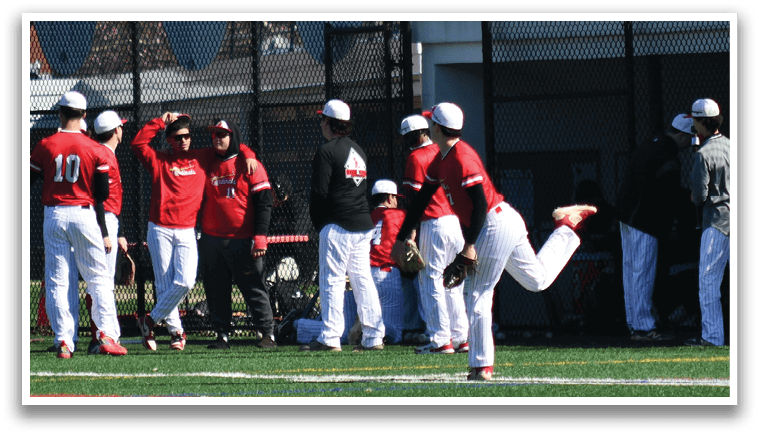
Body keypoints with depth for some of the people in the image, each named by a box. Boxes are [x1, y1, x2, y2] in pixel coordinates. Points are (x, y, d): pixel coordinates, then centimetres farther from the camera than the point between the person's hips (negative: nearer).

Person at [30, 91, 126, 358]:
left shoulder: (45, 146, -2)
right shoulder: (95, 150, -2)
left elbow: (29, 181, 4)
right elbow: (102, 195, -1)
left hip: (53, 215, 1)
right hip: (84, 216, -1)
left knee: (56, 281, 5)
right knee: (99, 278, 5)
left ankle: (63, 340, -1)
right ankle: (107, 334, -7)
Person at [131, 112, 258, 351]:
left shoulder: (202, 158, 14)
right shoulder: (159, 160, 9)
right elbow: (137, 143, -3)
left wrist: (248, 155, 4)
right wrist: (160, 121, -2)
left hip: (187, 232, 1)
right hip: (160, 230, -1)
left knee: (185, 282, -13)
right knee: (164, 284, -2)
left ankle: (150, 321, 3)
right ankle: (175, 330, 8)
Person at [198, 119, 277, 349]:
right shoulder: (208, 166, 14)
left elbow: (264, 203, -4)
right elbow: (201, 200, 20)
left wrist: (260, 237, -12)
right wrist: (198, 235, 13)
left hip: (242, 241, -5)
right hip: (211, 240, 5)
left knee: (254, 288, -6)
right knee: (216, 291, 4)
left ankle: (268, 333, -4)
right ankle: (222, 335, 10)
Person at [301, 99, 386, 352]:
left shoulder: (327, 151, -8)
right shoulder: (358, 151, 17)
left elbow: (320, 192, -12)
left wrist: (318, 224, 1)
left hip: (337, 226, -8)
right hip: (363, 225, 8)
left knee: (332, 279, -6)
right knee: (363, 279, 8)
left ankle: (330, 338, -9)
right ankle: (373, 336, 5)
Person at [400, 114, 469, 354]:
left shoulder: (416, 158, -7)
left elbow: (415, 199, -11)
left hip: (433, 224, -7)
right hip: (457, 221, 7)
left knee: (431, 282, -2)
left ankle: (440, 340, -7)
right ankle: (461, 338, 13)